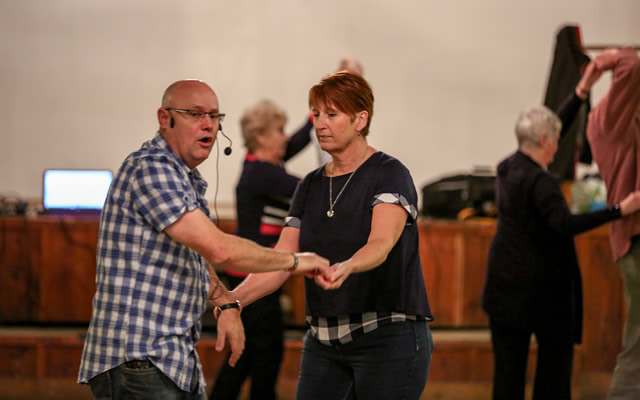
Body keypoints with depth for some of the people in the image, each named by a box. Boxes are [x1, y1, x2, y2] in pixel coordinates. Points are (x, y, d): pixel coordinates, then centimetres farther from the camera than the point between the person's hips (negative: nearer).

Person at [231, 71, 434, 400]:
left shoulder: (390, 175, -9)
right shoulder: (310, 187, 10)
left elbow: (381, 244, -26)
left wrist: (346, 268, -48)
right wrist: (232, 299, -16)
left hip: (389, 337, -6)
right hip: (324, 341, 6)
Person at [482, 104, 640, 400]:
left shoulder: (507, 168, 6)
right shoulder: (540, 181, -19)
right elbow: (565, 224, -30)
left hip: (505, 283, 7)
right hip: (542, 284, -7)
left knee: (508, 364, 6)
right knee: (556, 354, 8)